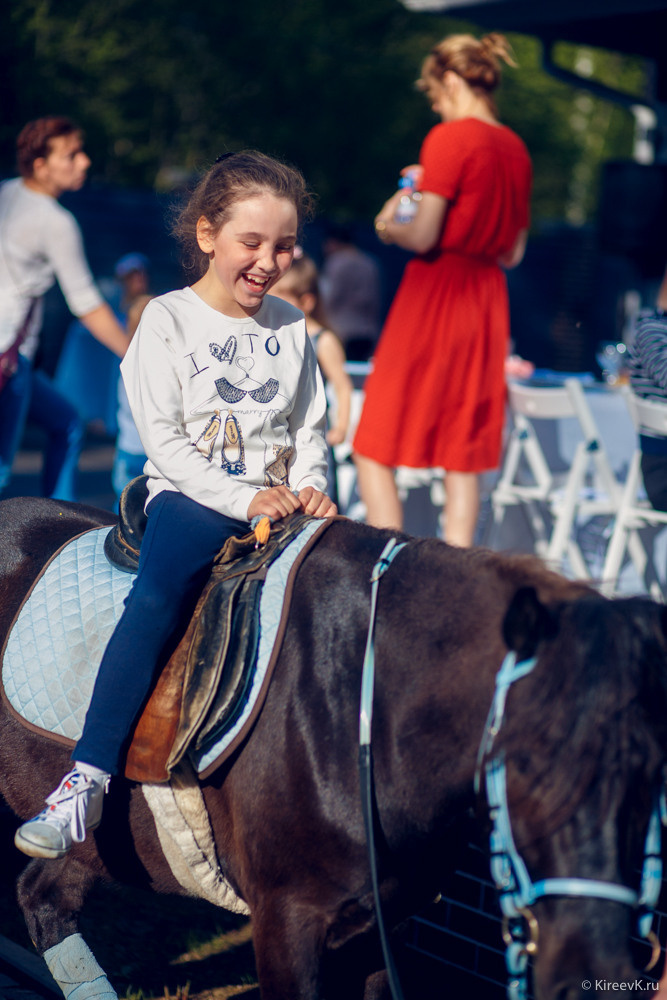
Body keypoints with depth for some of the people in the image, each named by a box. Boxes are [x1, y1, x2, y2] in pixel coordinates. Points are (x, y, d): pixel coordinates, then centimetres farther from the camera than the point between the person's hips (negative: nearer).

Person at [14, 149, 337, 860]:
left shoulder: (290, 326, 13)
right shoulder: (167, 320, 1)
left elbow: (309, 427, 18)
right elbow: (163, 437, -6)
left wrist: (309, 486, -3)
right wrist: (245, 497, -16)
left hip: (279, 500, 4)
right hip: (190, 495, -4)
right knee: (159, 594, -32)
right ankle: (87, 780, -35)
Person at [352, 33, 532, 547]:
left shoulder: (450, 139, -12)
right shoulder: (516, 149, 9)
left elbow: (423, 237, -18)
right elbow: (514, 253, 14)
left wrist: (390, 226, 4)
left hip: (435, 294, -7)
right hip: (487, 303, 7)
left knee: (374, 449, 2)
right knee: (463, 456, 11)